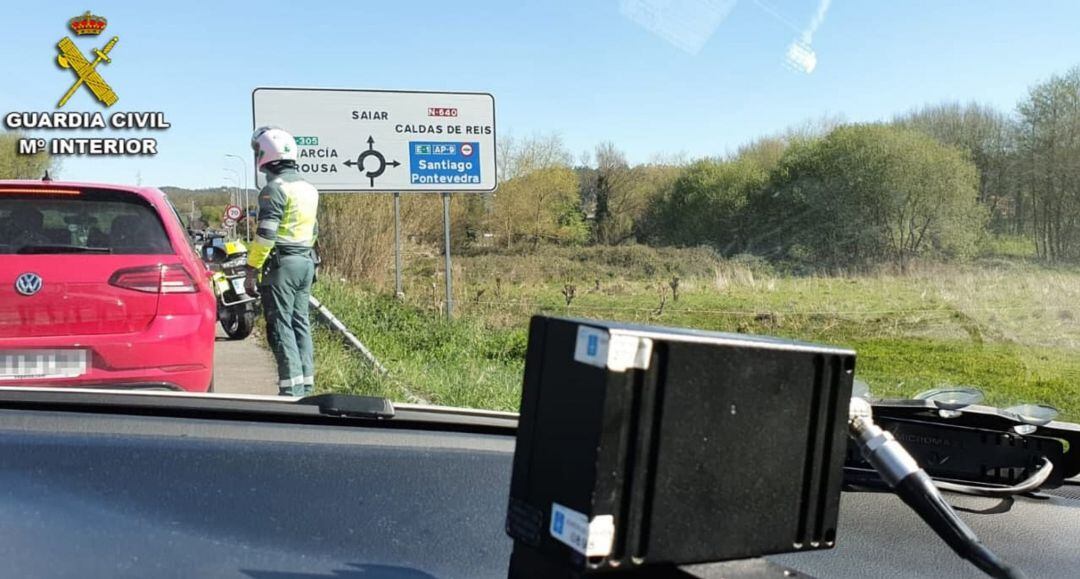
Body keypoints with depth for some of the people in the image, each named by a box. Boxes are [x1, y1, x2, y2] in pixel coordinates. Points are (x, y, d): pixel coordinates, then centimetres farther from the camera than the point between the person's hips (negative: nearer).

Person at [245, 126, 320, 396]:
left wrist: (252, 267, -14)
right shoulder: (309, 189, 15)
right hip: (306, 262, 8)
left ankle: (292, 388, -9)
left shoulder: (275, 188, -13)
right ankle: (306, 385, 14)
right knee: (301, 323, 12)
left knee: (281, 326, -6)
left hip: (280, 265, -8)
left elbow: (265, 234, -18)